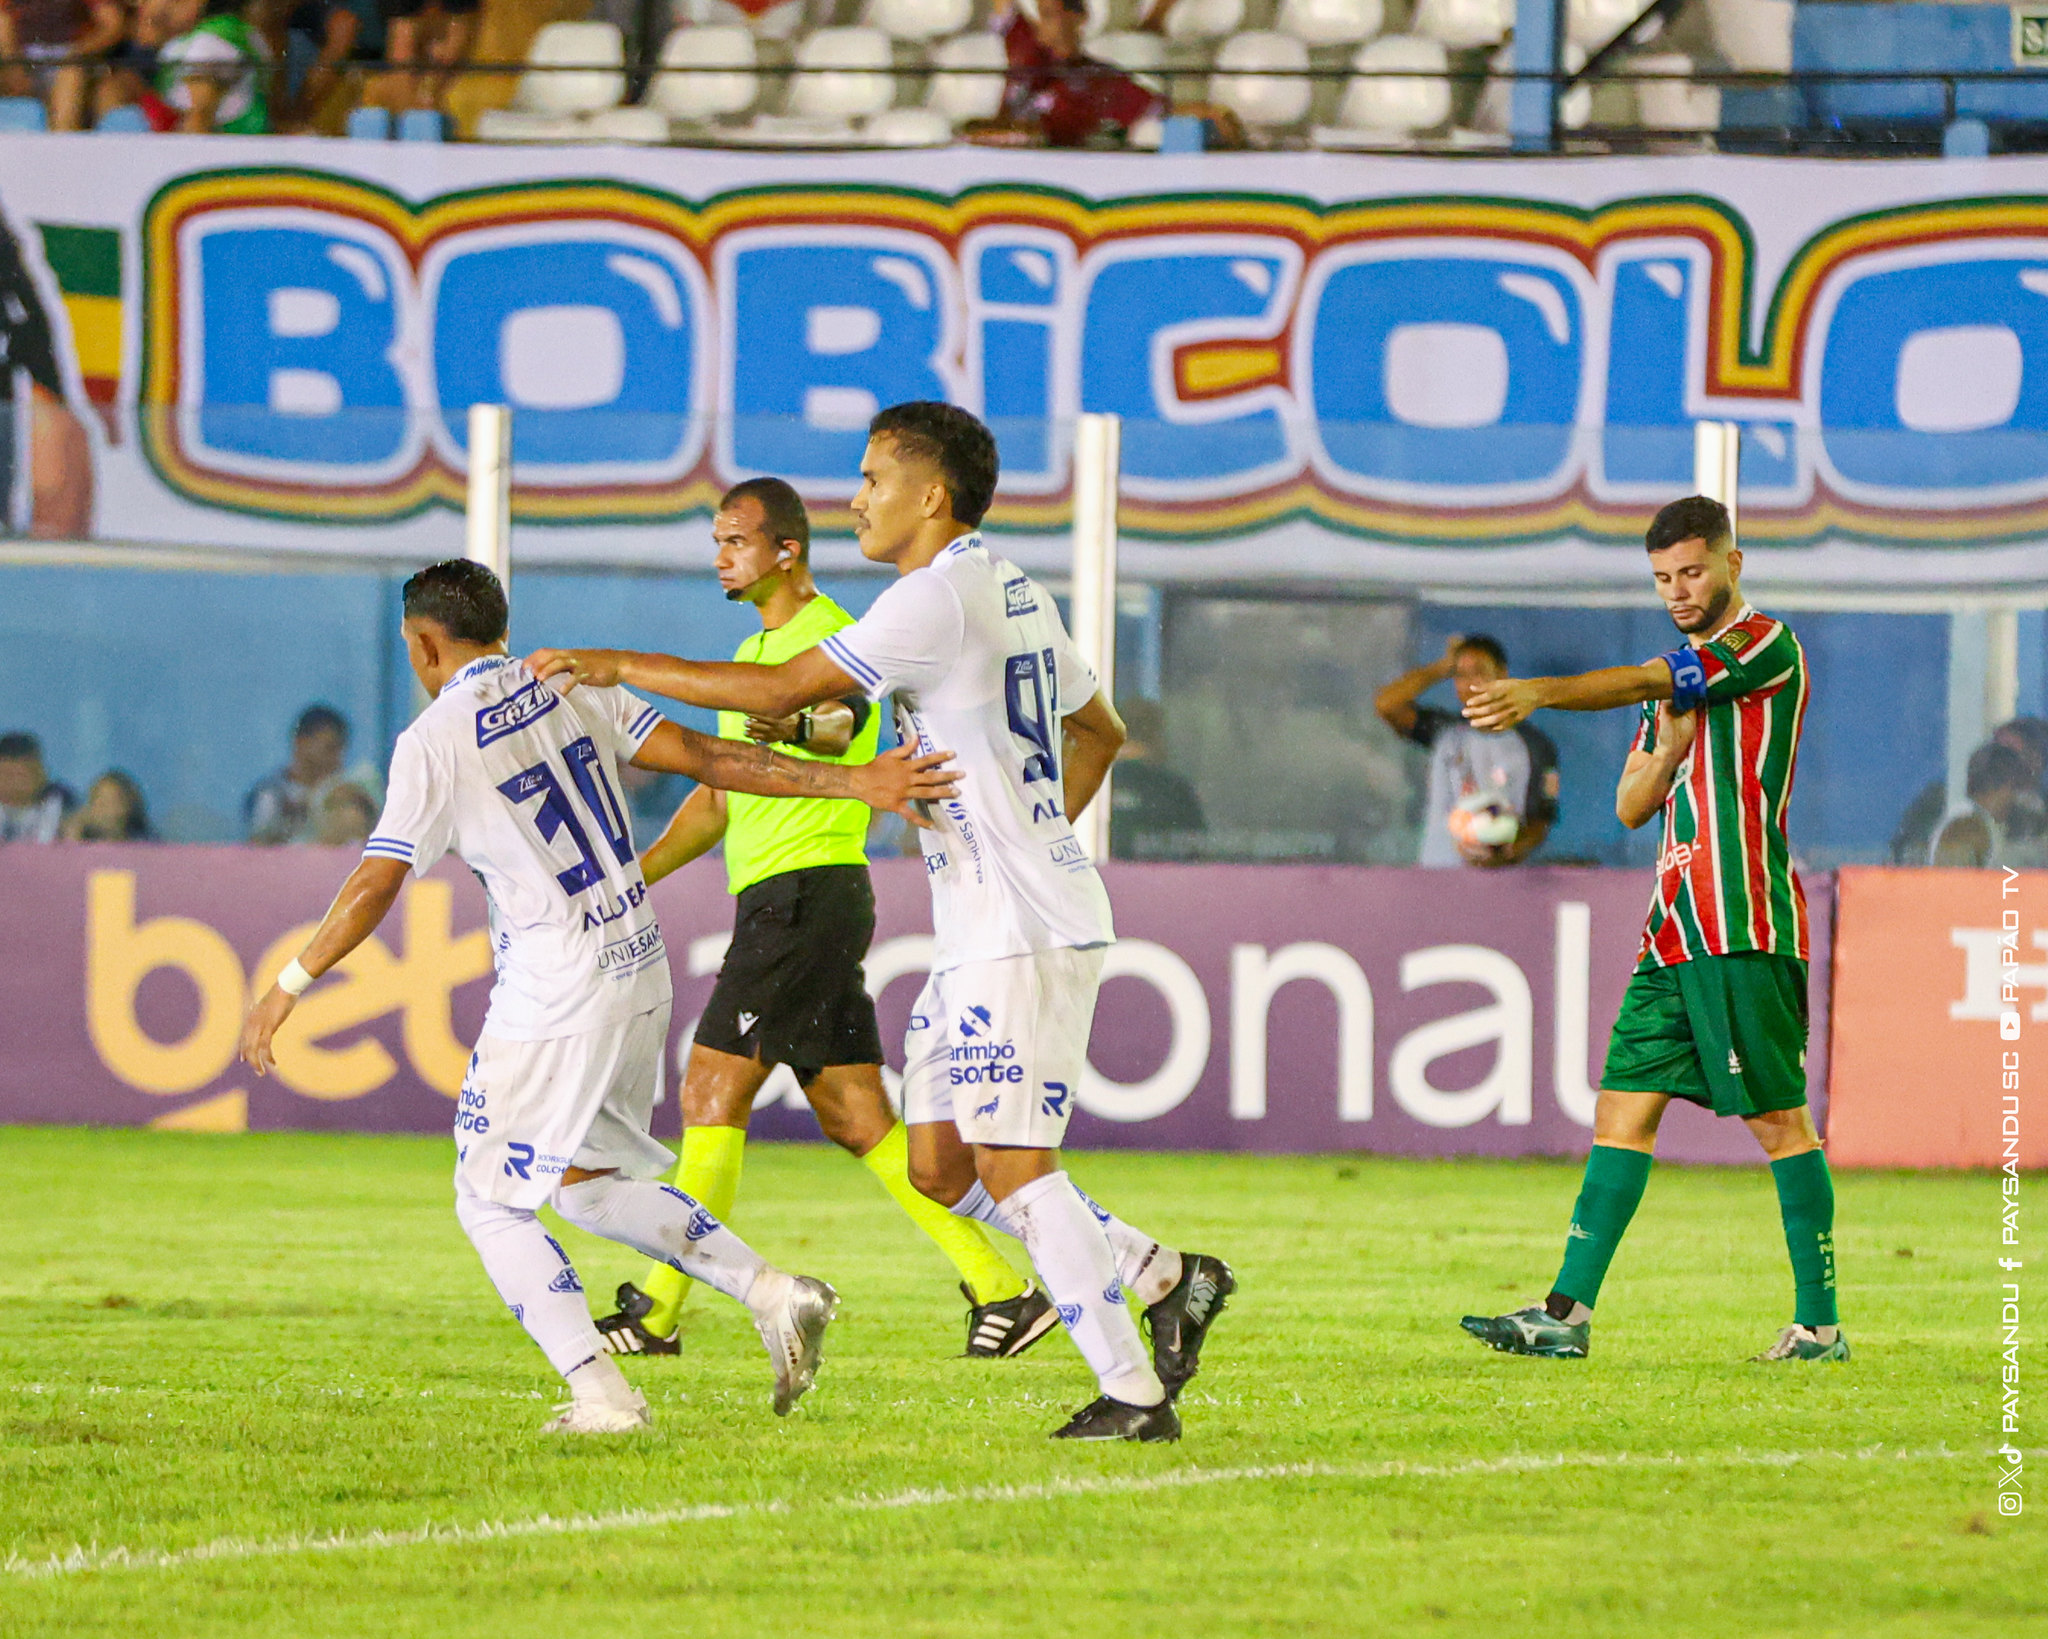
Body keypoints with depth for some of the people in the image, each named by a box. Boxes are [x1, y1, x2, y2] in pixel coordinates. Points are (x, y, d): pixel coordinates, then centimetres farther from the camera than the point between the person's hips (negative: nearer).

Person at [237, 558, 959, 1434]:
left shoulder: (434, 742, -10)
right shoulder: (570, 690, 7)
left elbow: (374, 885, -14)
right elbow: (701, 755, 1)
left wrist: (288, 986, -7)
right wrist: (848, 781, 1)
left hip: (553, 999, -7)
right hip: (641, 971, 7)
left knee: (491, 1202, 5)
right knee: (588, 1183, 23)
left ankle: (600, 1393, -5)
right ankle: (769, 1291, 10)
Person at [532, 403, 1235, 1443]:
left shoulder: (939, 598, -16)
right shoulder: (1016, 593, 15)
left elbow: (781, 692, -17)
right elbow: (1099, 731, 28)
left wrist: (617, 666, -11)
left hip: (1020, 934, -10)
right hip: (979, 929, 10)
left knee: (1008, 1162, -9)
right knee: (941, 1167, 9)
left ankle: (1133, 1393, -7)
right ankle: (1166, 1278, 14)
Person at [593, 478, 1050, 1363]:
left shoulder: (826, 634, -9)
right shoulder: (757, 650, 23)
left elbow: (844, 722, -32)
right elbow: (718, 794, 29)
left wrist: (804, 730, -55)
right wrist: (635, 874, 21)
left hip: (807, 890, -10)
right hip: (778, 898, 10)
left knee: (713, 1090, -7)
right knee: (854, 1117, 6)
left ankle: (658, 1312, -4)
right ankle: (1002, 1292, 4)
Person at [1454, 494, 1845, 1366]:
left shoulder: (1767, 646, -5)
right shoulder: (1679, 677, 22)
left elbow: (1641, 683, -19)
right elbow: (1632, 806, 20)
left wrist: (1540, 692, -31)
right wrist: (1670, 747, -1)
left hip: (1746, 930, -8)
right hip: (1677, 927, 8)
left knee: (1780, 1120, -4)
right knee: (1623, 1110, 1)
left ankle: (1819, 1322, 2)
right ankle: (1568, 1313, -2)